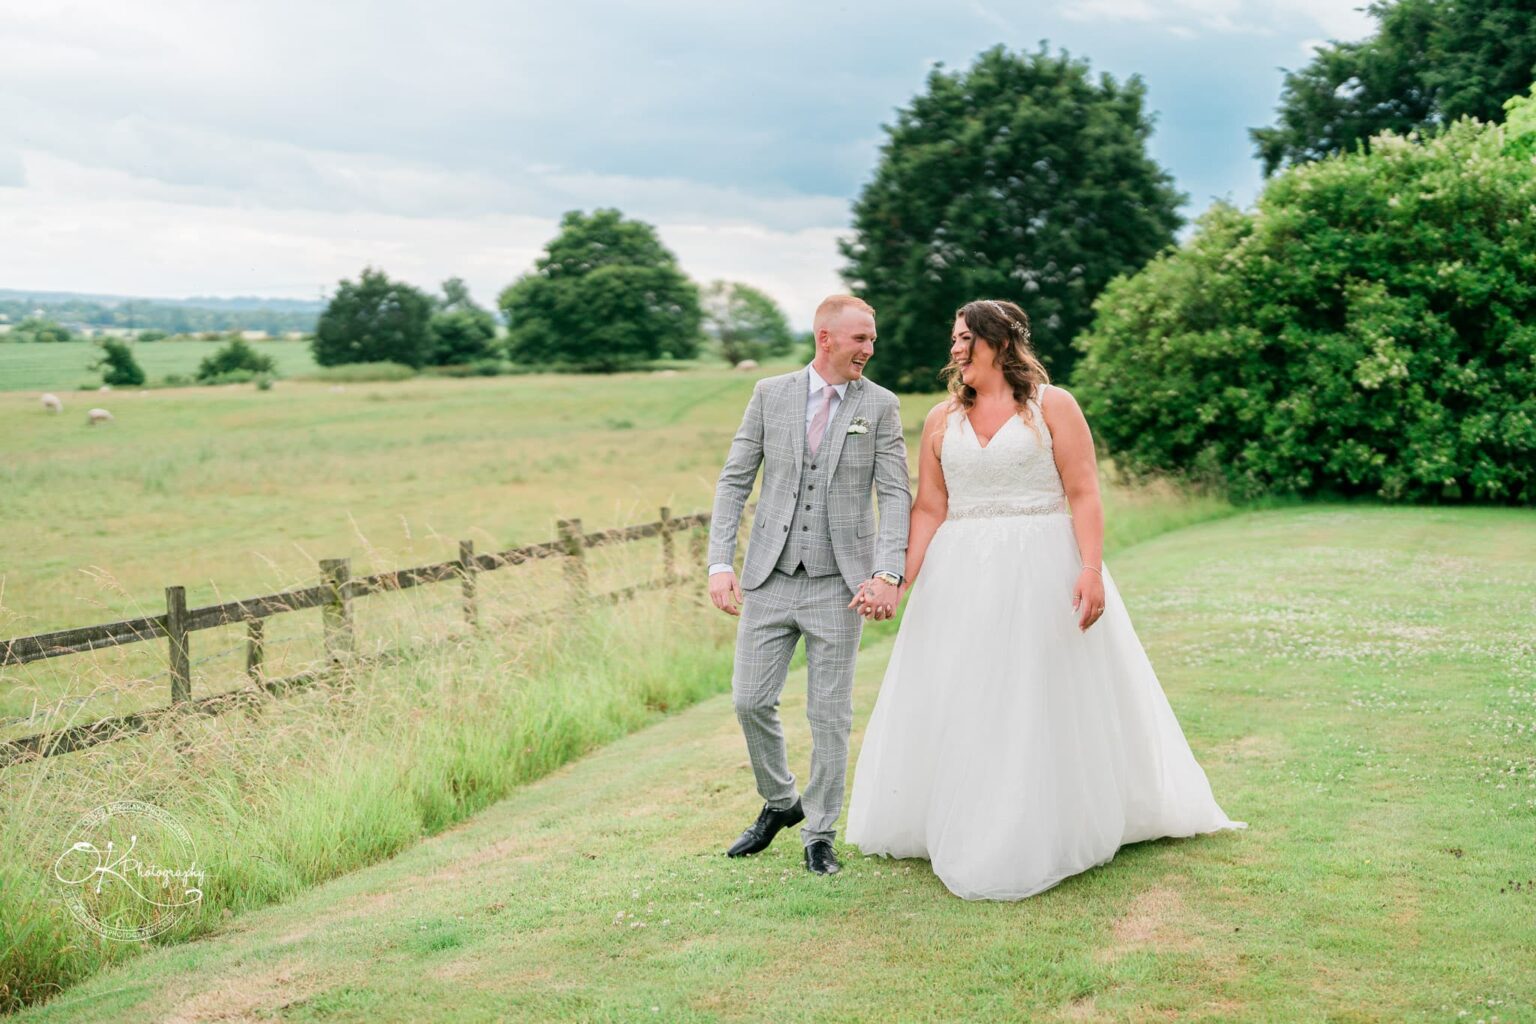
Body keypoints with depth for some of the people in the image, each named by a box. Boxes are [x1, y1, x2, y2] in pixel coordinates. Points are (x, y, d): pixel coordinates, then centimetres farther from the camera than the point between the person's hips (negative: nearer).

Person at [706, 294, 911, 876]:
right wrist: (720, 563, -7)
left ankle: (819, 834, 19)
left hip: (839, 585, -1)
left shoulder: (880, 406, 0)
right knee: (751, 701, 4)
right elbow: (734, 480, 3)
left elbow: (895, 494, -4)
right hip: (770, 580, 2)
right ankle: (779, 803, 30)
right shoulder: (770, 394, 3)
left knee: (830, 714, 3)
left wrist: (889, 572, -19)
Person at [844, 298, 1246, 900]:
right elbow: (929, 509, 6)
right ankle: (963, 825, 22)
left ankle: (1043, 832, 15)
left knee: (1044, 704, 2)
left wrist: (1091, 568, -18)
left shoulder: (1051, 406, -1)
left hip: (1042, 572, -4)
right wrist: (901, 577, -6)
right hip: (963, 578, 4)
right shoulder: (942, 420, 9)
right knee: (957, 707, 8)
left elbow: (1083, 493, -7)